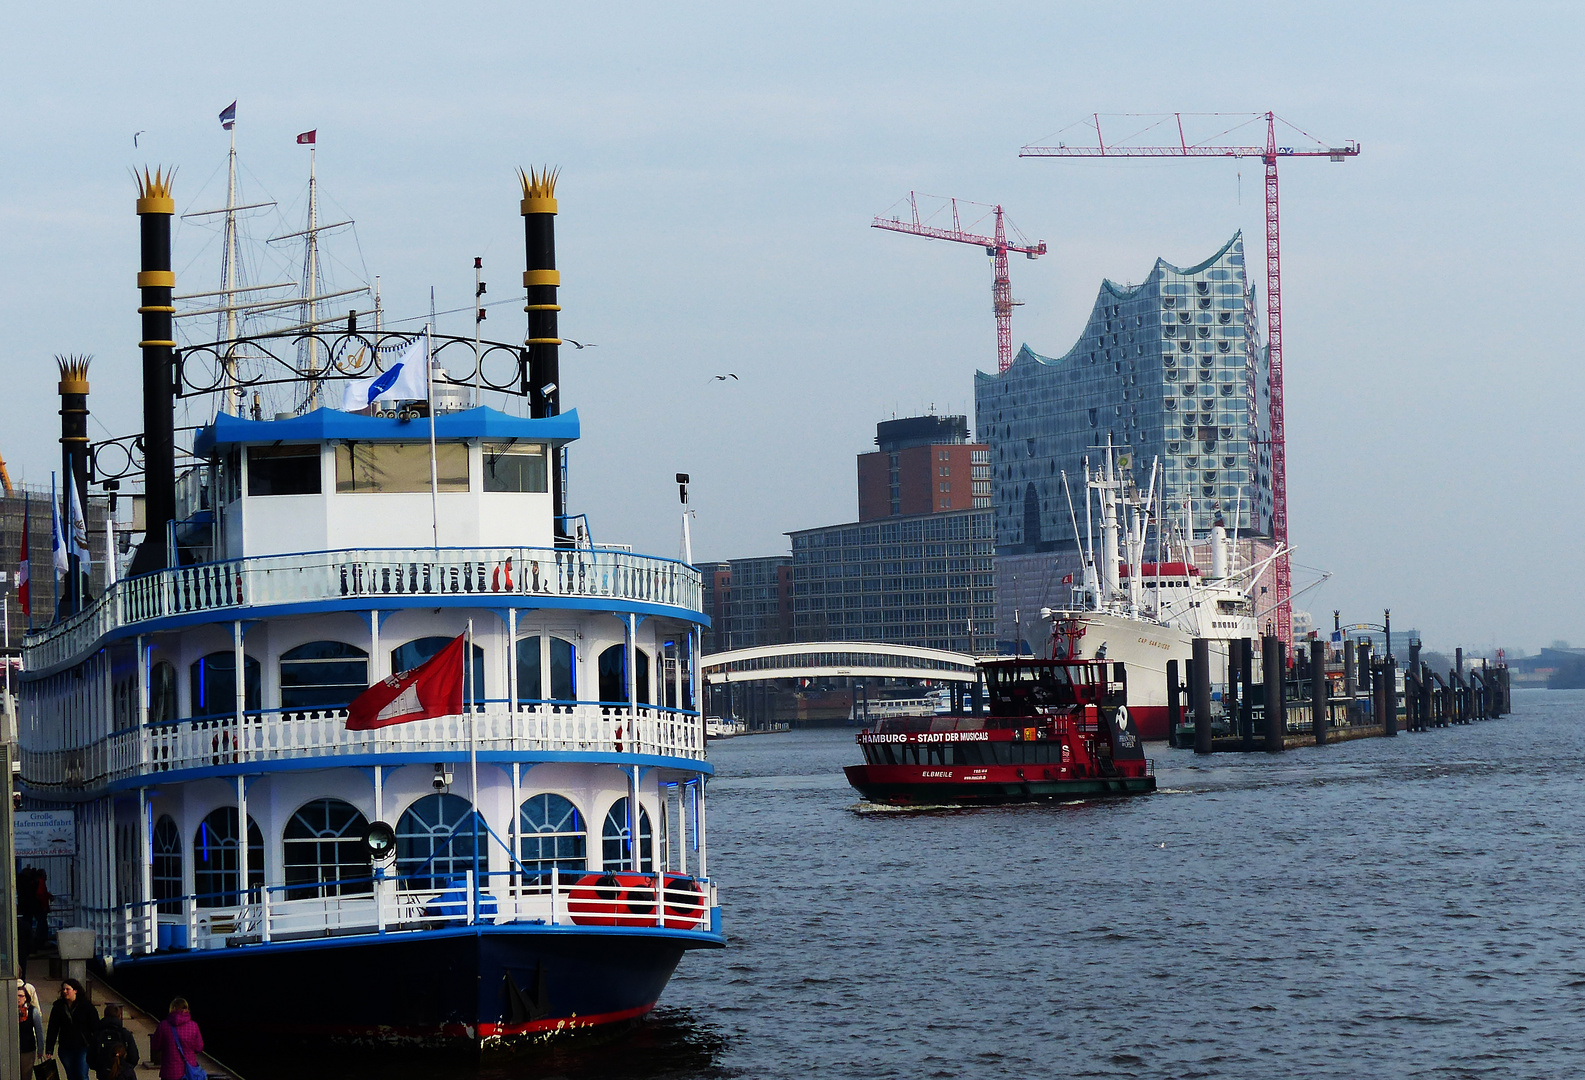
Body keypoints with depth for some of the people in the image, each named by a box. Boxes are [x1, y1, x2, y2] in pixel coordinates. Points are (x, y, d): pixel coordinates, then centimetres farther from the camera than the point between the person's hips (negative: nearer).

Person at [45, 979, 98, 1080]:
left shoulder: (86, 1006, -5)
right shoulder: (58, 1007, 2)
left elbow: (95, 1027, -2)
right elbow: (52, 1029, 5)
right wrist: (49, 1050, 0)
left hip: (83, 1048, -3)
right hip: (66, 1048, 3)